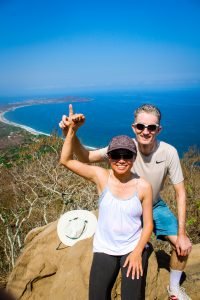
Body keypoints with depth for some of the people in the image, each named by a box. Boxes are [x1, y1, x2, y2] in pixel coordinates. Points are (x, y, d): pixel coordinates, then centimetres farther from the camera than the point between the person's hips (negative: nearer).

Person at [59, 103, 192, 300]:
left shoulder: (169, 152, -26)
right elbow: (86, 158, -30)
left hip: (154, 206, 1)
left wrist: (182, 234, -18)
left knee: (183, 245, -6)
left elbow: (180, 193, -17)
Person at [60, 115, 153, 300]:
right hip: (105, 249, 1)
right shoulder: (101, 176, -13)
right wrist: (72, 130, -22)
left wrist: (137, 252, -13)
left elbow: (148, 224, -4)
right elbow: (66, 160, -14)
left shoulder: (143, 187, -12)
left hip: (134, 248, 0)